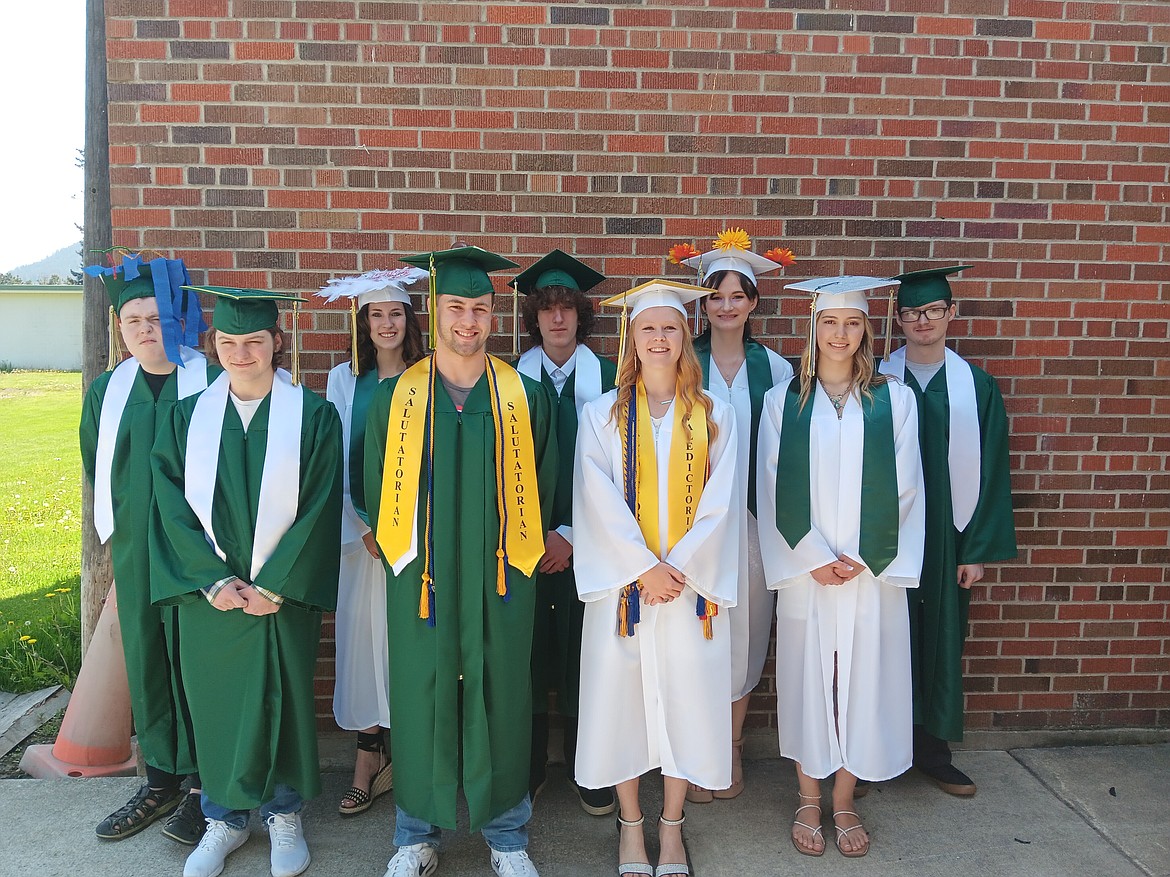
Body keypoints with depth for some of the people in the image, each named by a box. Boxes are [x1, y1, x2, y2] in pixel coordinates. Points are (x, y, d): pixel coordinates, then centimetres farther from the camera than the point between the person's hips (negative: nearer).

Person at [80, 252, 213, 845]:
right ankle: (162, 779, 27)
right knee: (145, 658, 12)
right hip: (134, 552, 5)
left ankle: (201, 781, 18)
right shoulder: (107, 390, 7)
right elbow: (96, 470, 18)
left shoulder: (210, 384, -8)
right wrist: (116, 534, 16)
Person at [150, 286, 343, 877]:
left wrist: (273, 586, -12)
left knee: (282, 702, 8)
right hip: (208, 594, 2)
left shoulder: (312, 417, -5)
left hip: (282, 595, -2)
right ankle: (224, 818, 32)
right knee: (214, 705, 11)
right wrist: (213, 582, -10)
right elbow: (173, 506, 0)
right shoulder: (189, 417, 3)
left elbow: (319, 510, -8)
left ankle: (284, 815, 30)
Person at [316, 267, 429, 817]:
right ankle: (370, 758, 15)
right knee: (363, 636, 3)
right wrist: (362, 528, -5)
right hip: (361, 531, 1)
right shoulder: (344, 380, 5)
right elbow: (335, 462, 3)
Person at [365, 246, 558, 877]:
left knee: (499, 703, 10)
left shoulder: (525, 396, 1)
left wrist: (520, 550, 3)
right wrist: (403, 552, 5)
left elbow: (541, 489, 7)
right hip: (420, 580, 0)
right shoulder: (394, 397, 1)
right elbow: (377, 491, 8)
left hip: (500, 581, 0)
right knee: (421, 702, 10)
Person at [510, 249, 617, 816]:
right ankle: (528, 766, 24)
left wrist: (572, 535, -7)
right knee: (528, 653, 5)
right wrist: (536, 534, -5)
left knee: (583, 656, 5)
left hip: (584, 542, 0)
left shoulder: (606, 380, 0)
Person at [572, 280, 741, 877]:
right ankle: (630, 822, 26)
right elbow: (600, 503, -6)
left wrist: (680, 567, -12)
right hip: (624, 582, -1)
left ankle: (672, 825, 26)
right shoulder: (602, 414, 2)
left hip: (692, 581, 1)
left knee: (687, 696, 7)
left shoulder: (715, 417, 5)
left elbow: (720, 503, -1)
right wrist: (645, 568, -13)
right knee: (622, 694, 6)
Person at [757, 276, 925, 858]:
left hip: (873, 571, 1)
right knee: (807, 680, 7)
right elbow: (774, 490, -1)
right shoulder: (782, 401, 2)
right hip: (804, 572, 0)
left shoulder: (894, 400, 3)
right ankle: (809, 802, 25)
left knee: (862, 681, 7)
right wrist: (813, 558, -9)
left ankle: (844, 803, 26)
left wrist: (864, 559, -7)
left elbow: (904, 489, 0)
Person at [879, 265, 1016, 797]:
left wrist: (978, 550, -3)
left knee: (941, 639, 11)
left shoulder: (976, 386, 2)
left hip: (947, 536, 2)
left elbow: (989, 471, 2)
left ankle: (933, 751, 27)